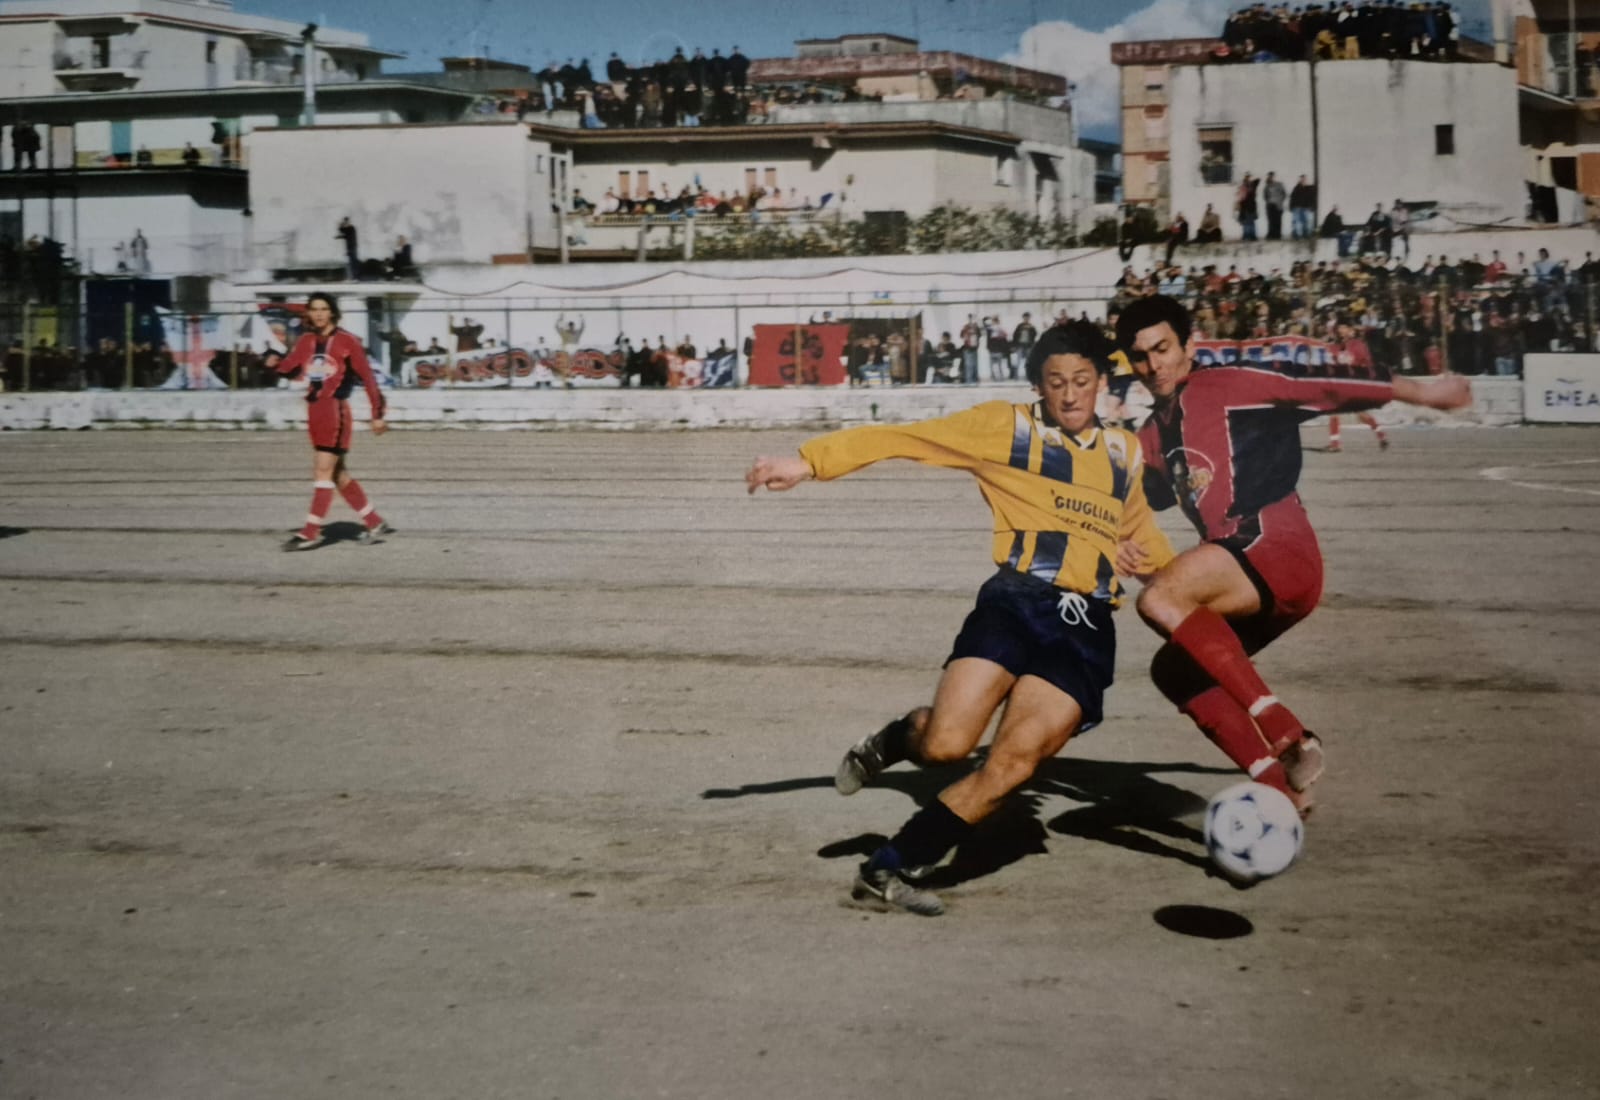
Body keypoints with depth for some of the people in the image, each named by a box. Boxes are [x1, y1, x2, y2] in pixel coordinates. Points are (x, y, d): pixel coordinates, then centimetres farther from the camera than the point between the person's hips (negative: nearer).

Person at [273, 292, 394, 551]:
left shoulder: (346, 342, -5)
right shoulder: (306, 341, 13)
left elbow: (367, 378, -4)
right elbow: (289, 369, 4)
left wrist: (377, 414, -5)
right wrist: (274, 364, -15)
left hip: (335, 409, -7)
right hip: (315, 410, 7)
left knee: (323, 470, -8)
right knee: (338, 473, 11)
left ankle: (310, 532, -6)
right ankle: (375, 523, 21)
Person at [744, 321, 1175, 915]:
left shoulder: (1125, 453, 22)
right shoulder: (1006, 426, 7)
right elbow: (902, 437, -1)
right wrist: (808, 462, -11)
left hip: (1087, 628, 3)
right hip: (1015, 600, -3)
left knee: (1014, 761, -17)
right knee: (946, 744, -22)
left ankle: (887, 872, -4)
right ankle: (892, 741, 17)